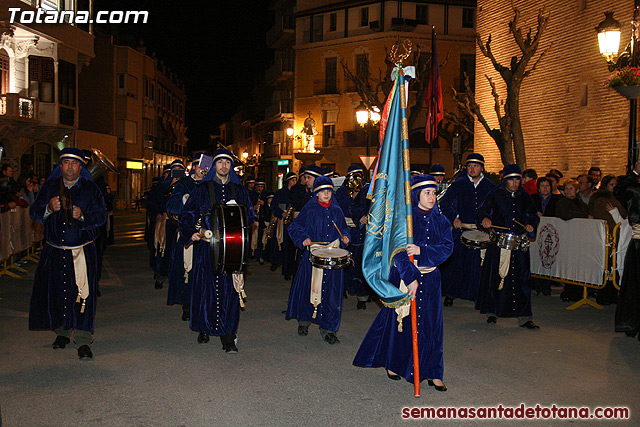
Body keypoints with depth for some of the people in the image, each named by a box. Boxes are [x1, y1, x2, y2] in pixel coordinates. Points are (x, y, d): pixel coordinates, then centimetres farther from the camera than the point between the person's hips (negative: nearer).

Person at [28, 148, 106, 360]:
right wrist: (49, 209, -17)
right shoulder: (49, 187, 10)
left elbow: (101, 215, -4)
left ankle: (83, 340, -5)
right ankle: (62, 332, 29)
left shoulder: (91, 189, 4)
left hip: (82, 252, -3)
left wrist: (82, 216, -23)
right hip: (54, 252, 3)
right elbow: (34, 213, 4)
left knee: (82, 294, -9)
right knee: (54, 292, 8)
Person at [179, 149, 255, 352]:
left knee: (229, 289, -4)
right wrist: (191, 232, -13)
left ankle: (228, 337, -2)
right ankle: (204, 329, 23)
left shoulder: (239, 190, 11)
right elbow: (187, 215, 4)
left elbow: (249, 215, 16)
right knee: (206, 287, 3)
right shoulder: (202, 189, 5)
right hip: (208, 243, -1)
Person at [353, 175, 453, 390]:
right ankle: (392, 364, 27)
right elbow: (398, 251, -14)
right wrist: (411, 278, -21)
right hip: (402, 276, -3)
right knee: (399, 321, 7)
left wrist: (421, 250, -22)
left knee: (430, 324, 5)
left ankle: (432, 372, 16)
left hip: (429, 279, 4)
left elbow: (447, 247, -6)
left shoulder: (440, 220, 6)